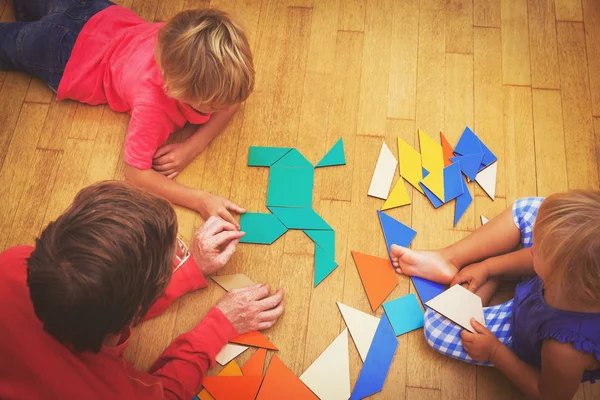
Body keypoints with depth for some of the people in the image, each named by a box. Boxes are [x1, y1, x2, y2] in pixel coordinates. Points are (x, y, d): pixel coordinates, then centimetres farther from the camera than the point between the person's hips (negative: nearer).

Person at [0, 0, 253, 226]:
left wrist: (193, 147, -33)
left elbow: (232, 101, -17)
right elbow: (135, 173, -39)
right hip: (67, 53, -4)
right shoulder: (152, 103, -49)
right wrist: (199, 200, -51)